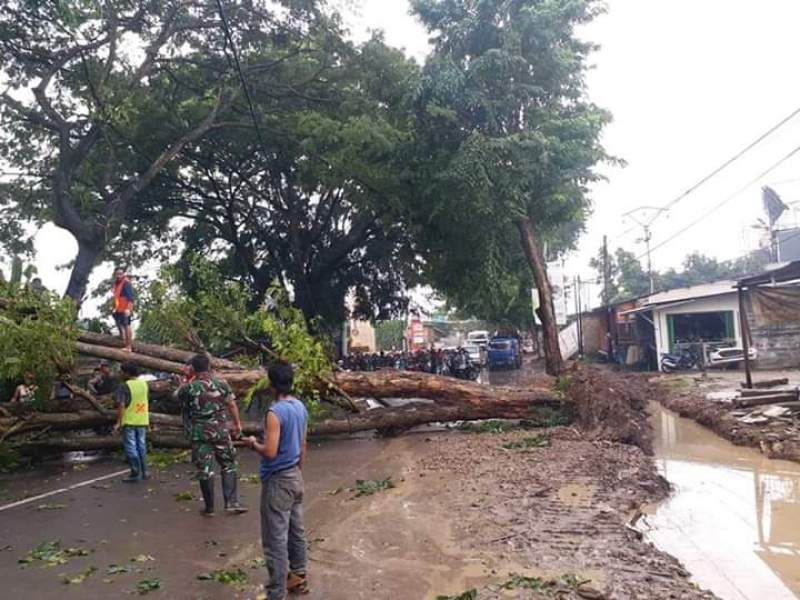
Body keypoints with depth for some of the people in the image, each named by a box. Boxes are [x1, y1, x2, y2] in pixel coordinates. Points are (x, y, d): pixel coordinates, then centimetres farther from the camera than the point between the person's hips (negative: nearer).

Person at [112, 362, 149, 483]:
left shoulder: (125, 386, -14)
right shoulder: (144, 384, 7)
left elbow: (121, 406, -19)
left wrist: (118, 422, -16)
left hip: (129, 422, -6)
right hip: (142, 421, 6)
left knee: (131, 447, 2)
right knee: (141, 446, 14)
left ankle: (135, 473, 4)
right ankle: (144, 472, 19)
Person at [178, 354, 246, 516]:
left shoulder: (188, 388, -7)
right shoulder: (221, 383, -3)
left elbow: (178, 395, 16)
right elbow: (232, 405, 1)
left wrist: (187, 379, 21)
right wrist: (237, 423, 11)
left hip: (199, 434, 0)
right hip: (220, 431, 1)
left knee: (205, 469, 8)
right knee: (229, 465, 12)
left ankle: (209, 507, 17)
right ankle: (231, 502, 5)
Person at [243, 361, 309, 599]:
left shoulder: (275, 413, -22)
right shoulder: (300, 407, 3)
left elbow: (270, 452, -26)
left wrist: (253, 443, -6)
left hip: (277, 481, -8)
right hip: (295, 477, 9)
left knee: (275, 540, 1)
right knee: (296, 531, 20)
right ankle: (298, 577, 34)